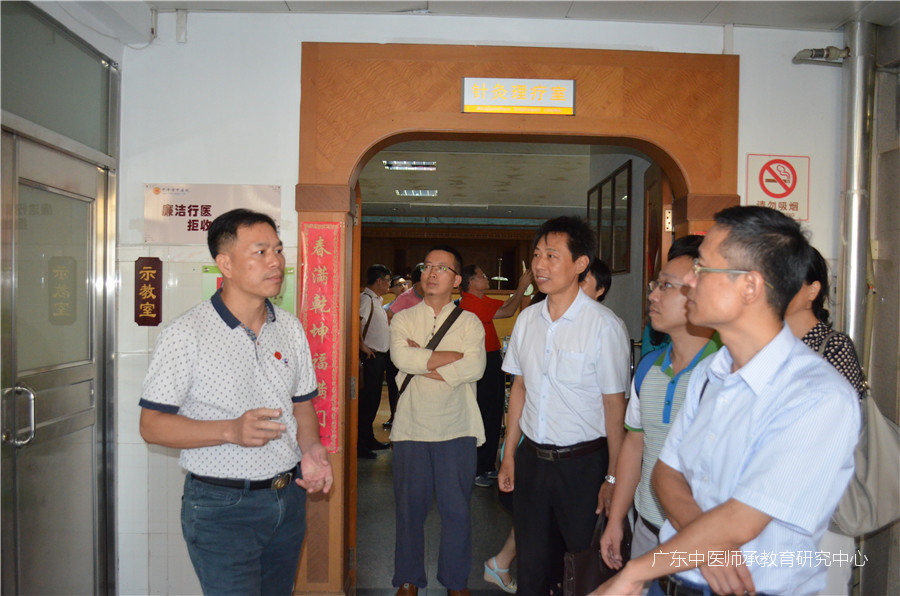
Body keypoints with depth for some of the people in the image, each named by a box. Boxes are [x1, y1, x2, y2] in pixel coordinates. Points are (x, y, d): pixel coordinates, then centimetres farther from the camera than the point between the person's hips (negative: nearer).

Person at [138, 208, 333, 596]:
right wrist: (231, 430, -25)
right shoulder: (186, 335, -13)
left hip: (288, 497, 6)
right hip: (221, 508, -5)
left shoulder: (290, 327, 5)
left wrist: (311, 449, -6)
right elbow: (152, 425, -12)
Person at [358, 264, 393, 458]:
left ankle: (369, 439, 27)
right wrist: (362, 346, -26)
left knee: (373, 400, 16)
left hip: (379, 356, 10)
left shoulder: (377, 300, 18)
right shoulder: (366, 298, -13)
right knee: (367, 400, -6)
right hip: (371, 357, -10)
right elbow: (357, 321, -31)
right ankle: (360, 444, 0)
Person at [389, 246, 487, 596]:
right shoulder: (403, 319, 6)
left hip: (457, 430, 0)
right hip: (411, 427, 1)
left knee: (457, 509, 8)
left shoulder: (470, 322, 4)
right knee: (410, 507, 11)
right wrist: (453, 356, -12)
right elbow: (401, 357, -14)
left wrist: (423, 362, -12)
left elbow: (475, 368, -13)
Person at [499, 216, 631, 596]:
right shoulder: (527, 319, 3)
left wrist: (613, 477, -10)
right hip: (532, 458, 5)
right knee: (531, 562, 14)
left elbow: (614, 404, -11)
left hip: (583, 462, -4)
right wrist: (509, 455, 12)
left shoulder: (603, 326, -14)